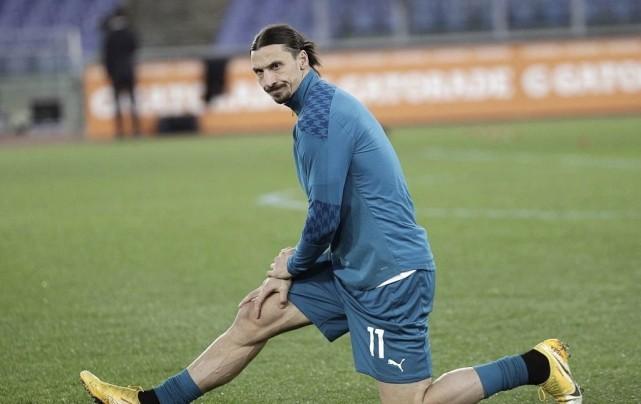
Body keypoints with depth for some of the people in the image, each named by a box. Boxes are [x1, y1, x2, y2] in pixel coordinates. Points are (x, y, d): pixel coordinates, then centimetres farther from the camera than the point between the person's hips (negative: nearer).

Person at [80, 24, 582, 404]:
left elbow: (326, 215, -20)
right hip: (354, 268, 10)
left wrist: (293, 264, 0)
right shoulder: (328, 105, 15)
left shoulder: (321, 115, -17)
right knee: (255, 315, 10)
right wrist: (289, 272, 13)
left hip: (388, 275, -10)